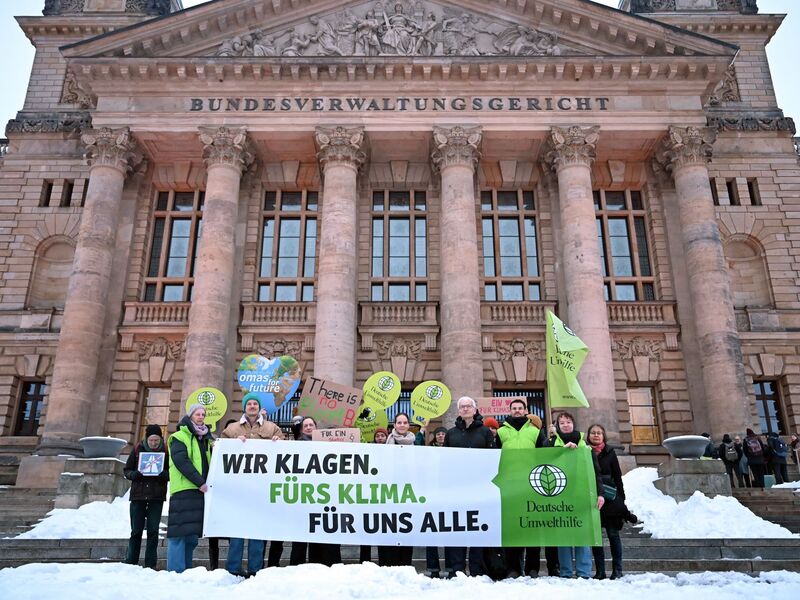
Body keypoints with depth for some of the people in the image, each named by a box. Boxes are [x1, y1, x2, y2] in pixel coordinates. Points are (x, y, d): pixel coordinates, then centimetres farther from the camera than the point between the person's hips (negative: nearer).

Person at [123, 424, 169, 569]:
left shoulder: (166, 451, -1)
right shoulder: (137, 450, 1)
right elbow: (126, 470, 8)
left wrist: (164, 474, -18)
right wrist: (133, 474, -13)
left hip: (157, 497, -1)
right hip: (138, 495, 1)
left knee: (153, 531, 3)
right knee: (136, 530, 6)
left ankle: (150, 564, 11)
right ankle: (130, 562, 17)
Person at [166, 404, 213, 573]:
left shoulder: (206, 439, 21)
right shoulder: (180, 437, 0)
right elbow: (181, 461, -12)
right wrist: (200, 482, -17)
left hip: (200, 490, 7)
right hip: (184, 490, -7)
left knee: (192, 535, 8)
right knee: (180, 533, -9)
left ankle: (186, 571, 13)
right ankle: (176, 572, -7)